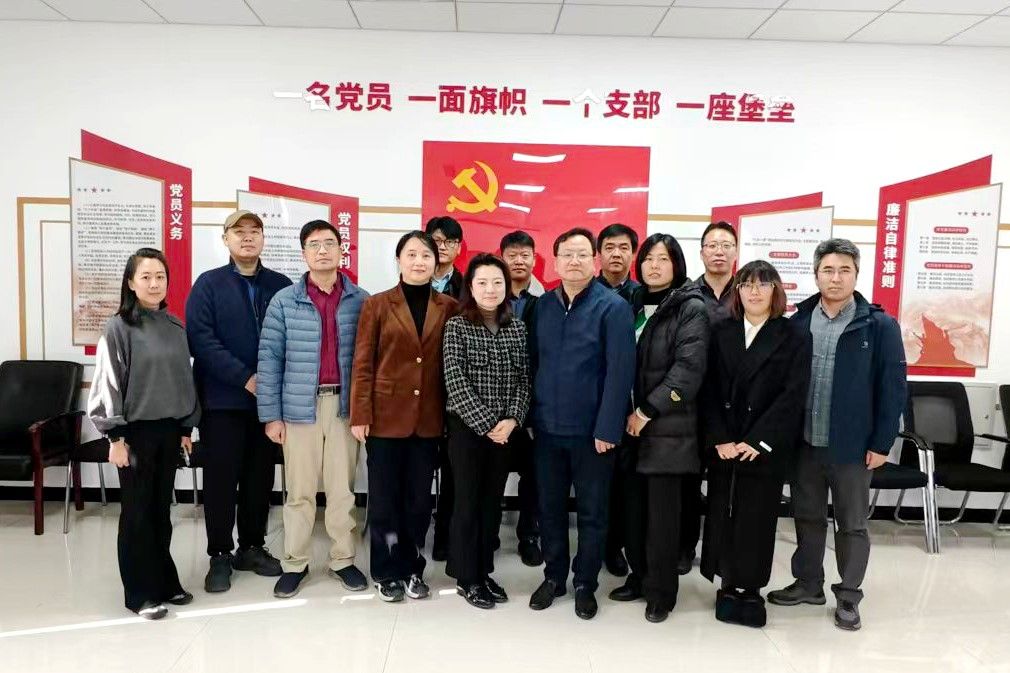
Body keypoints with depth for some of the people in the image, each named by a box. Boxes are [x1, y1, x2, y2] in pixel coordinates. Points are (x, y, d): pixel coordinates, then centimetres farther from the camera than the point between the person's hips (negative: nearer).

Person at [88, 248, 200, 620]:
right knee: (137, 512, 5)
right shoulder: (119, 327, -8)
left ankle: (165, 582, 26)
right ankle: (141, 592, 16)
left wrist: (187, 427, 12)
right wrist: (116, 437, -11)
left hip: (169, 429, 5)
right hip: (136, 430, -4)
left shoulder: (175, 327, 7)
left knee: (161, 509, 14)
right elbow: (108, 384, -9)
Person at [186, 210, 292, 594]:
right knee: (221, 478, 5)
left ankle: (252, 547, 26)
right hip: (223, 399, -2)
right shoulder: (208, 284, -1)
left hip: (269, 398, 3)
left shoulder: (281, 286, 7)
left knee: (260, 475, 11)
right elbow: (201, 340, -11)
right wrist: (245, 378, -17)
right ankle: (220, 555, 18)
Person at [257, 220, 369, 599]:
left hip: (345, 405, 1)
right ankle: (295, 563, 22)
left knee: (343, 488, 10)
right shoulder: (284, 301, 1)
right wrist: (271, 415, -3)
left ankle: (343, 560, 24)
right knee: (299, 490, 8)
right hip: (300, 406, 0)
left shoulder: (361, 301, 2)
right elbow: (270, 359, 1)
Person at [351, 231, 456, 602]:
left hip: (429, 418, 2)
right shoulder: (377, 305, -1)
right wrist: (360, 415, -8)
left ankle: (412, 568, 28)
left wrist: (452, 413, 1)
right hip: (386, 415, -1)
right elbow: (363, 364, -3)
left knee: (420, 497, 12)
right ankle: (387, 572, 24)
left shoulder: (449, 308, 4)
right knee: (384, 497, 8)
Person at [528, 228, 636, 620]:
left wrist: (607, 428, -17)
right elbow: (534, 362, 10)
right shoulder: (543, 306, 6)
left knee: (592, 511, 10)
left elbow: (620, 372, -13)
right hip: (547, 427, 4)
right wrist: (532, 415, 5)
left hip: (591, 430, -4)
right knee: (550, 507, 14)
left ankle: (585, 584, 27)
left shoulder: (613, 307, -8)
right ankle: (554, 576, 32)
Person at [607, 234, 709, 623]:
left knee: (661, 511, 0)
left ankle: (661, 590, 14)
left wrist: (647, 411, -15)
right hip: (630, 423, 5)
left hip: (667, 426, -5)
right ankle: (639, 576, 26)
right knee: (634, 506, 10)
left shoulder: (691, 309, -4)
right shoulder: (633, 305, 13)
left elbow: (688, 369, -14)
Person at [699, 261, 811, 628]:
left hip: (766, 447, -2)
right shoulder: (721, 333, 7)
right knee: (722, 515, 6)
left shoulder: (793, 337, 0)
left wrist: (757, 441, -13)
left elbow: (792, 395, -8)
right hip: (723, 446, 2)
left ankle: (750, 588, 18)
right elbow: (709, 390, 2)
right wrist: (719, 439, -9)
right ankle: (729, 583, 20)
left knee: (757, 519, 4)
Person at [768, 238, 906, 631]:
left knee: (852, 524, 10)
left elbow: (892, 388, -5)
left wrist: (881, 443, -8)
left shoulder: (880, 326, -5)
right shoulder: (797, 323, 2)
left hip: (852, 446, -3)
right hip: (804, 442, 3)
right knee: (807, 517, 16)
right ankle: (808, 583, 32)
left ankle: (849, 596, 25)